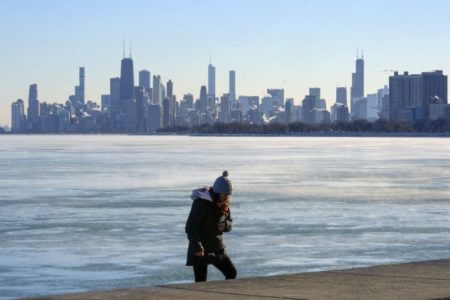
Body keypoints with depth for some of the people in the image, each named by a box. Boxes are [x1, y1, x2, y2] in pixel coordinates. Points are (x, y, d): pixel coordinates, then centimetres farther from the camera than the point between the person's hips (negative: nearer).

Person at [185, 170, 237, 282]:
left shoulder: (224, 203, 3)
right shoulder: (201, 202, -19)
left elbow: (229, 224, 13)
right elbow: (190, 227, -22)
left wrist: (224, 225, -12)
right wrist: (197, 247, -30)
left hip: (218, 248, 7)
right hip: (200, 249, -7)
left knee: (232, 273, 9)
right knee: (201, 282, -7)